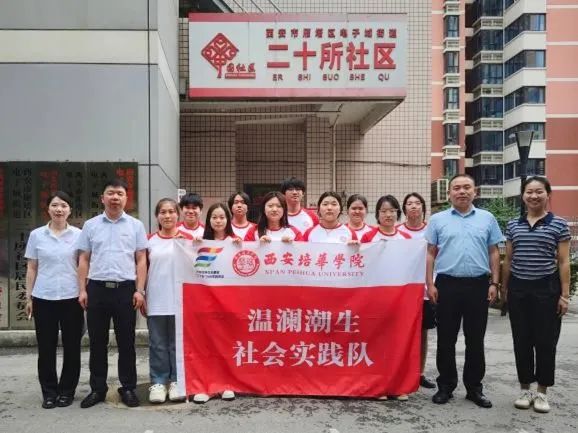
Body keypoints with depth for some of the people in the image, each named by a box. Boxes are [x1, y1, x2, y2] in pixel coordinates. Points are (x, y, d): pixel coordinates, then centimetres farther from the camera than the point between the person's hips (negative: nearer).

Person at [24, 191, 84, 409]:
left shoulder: (78, 235, 2)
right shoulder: (36, 235, 4)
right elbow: (32, 268, 8)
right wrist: (29, 296, 5)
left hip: (71, 298, -1)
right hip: (43, 299, 1)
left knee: (71, 347, 5)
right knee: (46, 348, 6)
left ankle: (67, 391, 19)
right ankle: (49, 392, 19)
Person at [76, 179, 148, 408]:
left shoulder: (136, 225, 5)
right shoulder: (91, 225, 8)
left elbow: (141, 260, 3)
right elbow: (84, 260, 8)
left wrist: (139, 290, -4)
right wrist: (82, 290, 1)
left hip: (125, 288, -1)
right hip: (97, 288, 1)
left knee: (126, 342, 5)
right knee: (97, 342, 9)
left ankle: (128, 388, 16)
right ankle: (97, 388, 20)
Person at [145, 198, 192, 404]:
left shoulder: (186, 238, 3)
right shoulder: (149, 240, 7)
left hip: (179, 300, -1)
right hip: (155, 301, 1)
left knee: (178, 343, 6)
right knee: (157, 344, 6)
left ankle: (176, 381, 17)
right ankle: (158, 382, 15)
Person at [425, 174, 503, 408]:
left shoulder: (487, 219, 7)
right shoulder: (438, 220, 5)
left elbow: (494, 253, 9)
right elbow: (430, 254, 4)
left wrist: (494, 283, 1)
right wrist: (430, 284, -3)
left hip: (478, 285, 1)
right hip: (447, 285, -1)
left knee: (475, 340, 9)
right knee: (446, 340, 6)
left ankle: (474, 387, 21)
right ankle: (446, 386, 18)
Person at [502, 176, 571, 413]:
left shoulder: (559, 224, -2)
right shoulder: (513, 225, 6)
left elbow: (563, 262, -2)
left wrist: (565, 294, -6)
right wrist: (504, 288, 11)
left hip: (547, 289, -3)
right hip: (518, 289, 3)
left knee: (545, 342, 4)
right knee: (522, 342, 8)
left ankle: (542, 392, 18)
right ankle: (525, 389, 21)